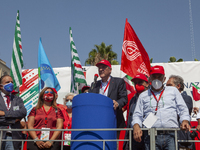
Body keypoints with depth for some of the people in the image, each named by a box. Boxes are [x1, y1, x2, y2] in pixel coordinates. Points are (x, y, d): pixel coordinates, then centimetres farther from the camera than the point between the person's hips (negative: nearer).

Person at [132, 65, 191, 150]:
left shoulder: (173, 91, 21)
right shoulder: (143, 96, 19)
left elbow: (183, 110, 16)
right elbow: (137, 115, 13)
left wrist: (185, 121, -4)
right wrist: (136, 126, -7)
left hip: (171, 136, 0)